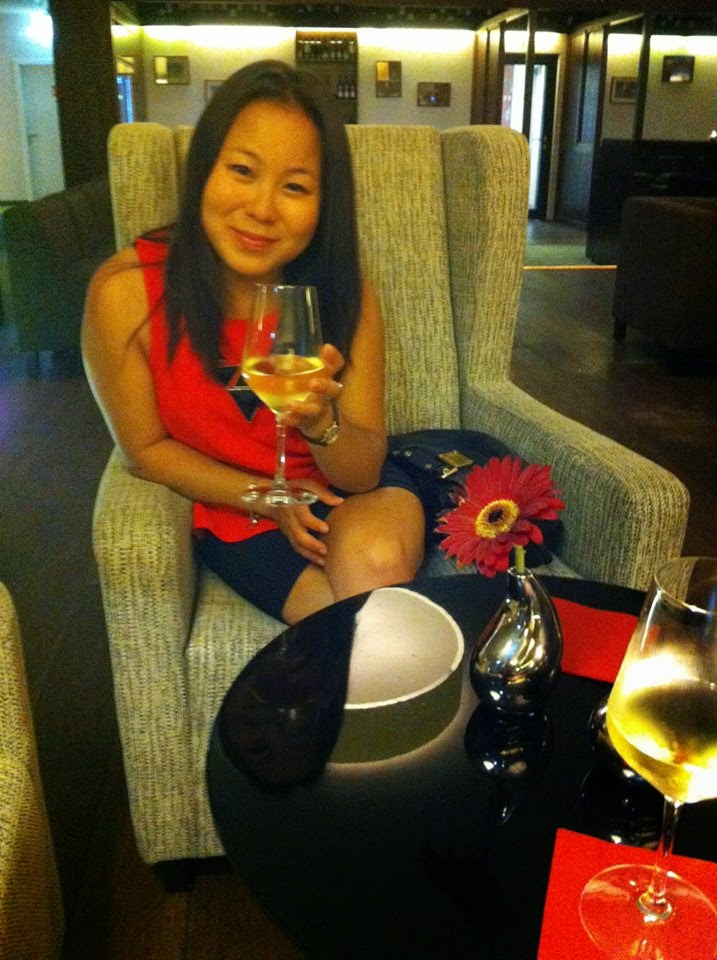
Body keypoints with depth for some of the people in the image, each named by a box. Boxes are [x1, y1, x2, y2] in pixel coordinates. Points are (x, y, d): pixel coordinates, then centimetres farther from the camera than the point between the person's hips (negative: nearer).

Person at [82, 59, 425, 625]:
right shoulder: (124, 292, -19)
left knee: (376, 563, -30)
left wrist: (322, 423, -33)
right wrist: (266, 497, -14)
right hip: (234, 513, -1)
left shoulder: (345, 295, -15)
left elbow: (363, 474, -11)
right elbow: (146, 448, -6)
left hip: (346, 489, 2)